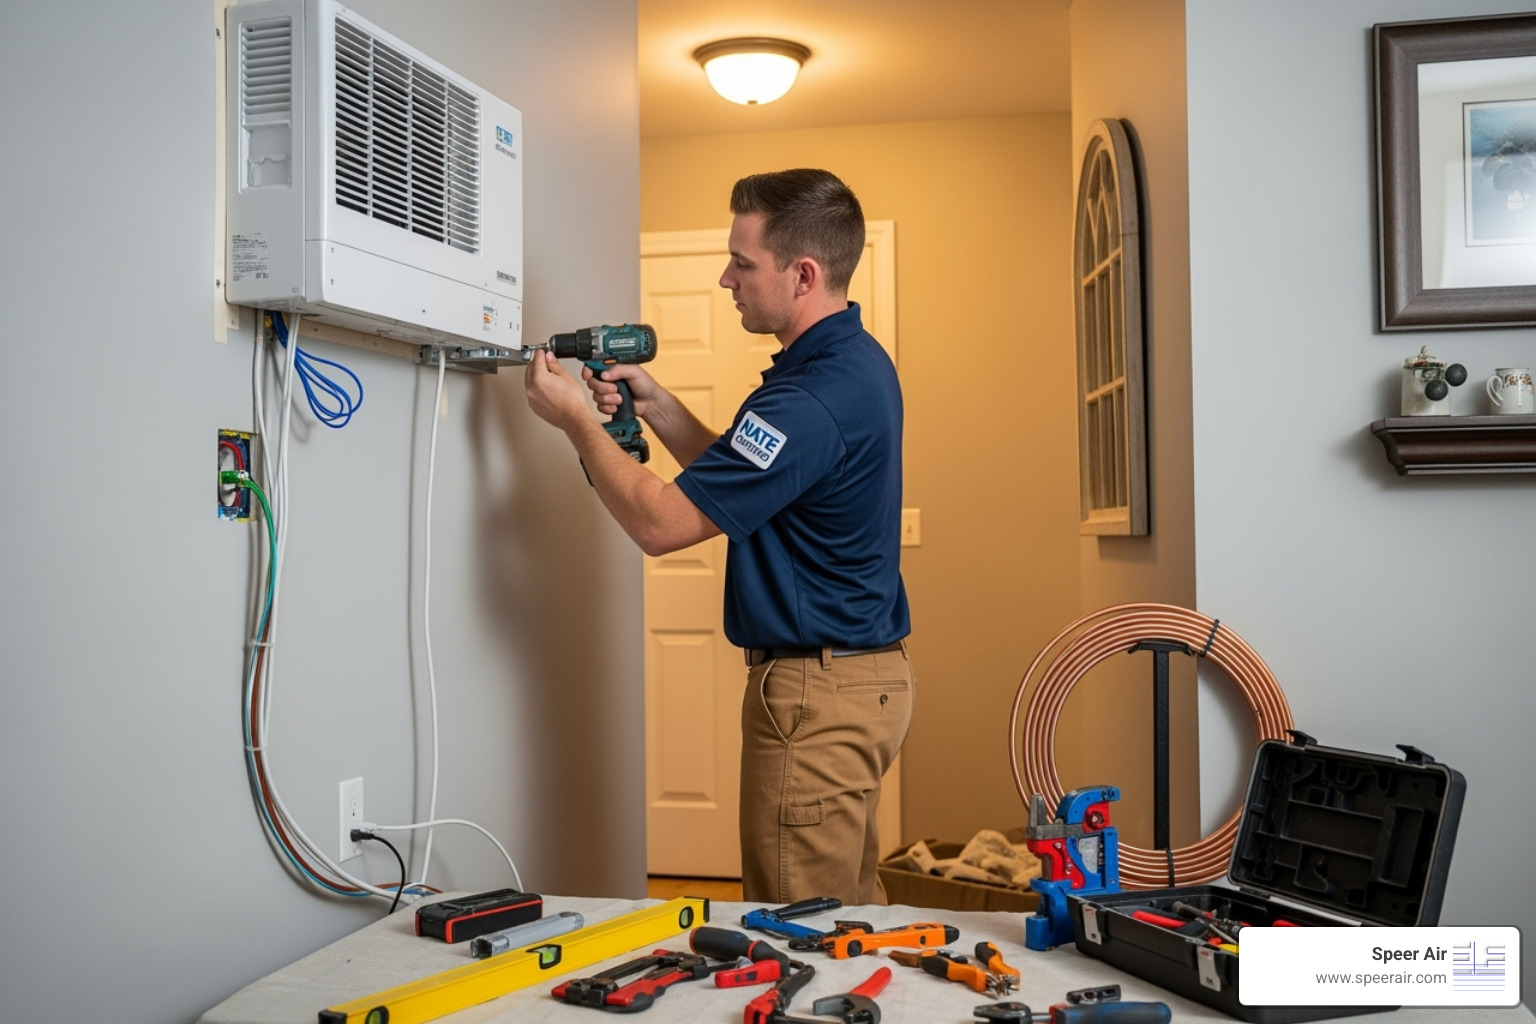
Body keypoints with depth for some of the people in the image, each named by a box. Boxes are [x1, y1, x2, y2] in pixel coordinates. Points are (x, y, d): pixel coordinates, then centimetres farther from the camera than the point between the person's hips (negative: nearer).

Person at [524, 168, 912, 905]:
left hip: (816, 691, -11)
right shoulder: (853, 361, 9)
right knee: (849, 915, 20)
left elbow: (660, 523, -21)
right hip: (865, 674, 11)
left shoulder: (815, 397, -24)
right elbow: (732, 479, 18)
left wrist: (575, 420, -9)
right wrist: (656, 406, 5)